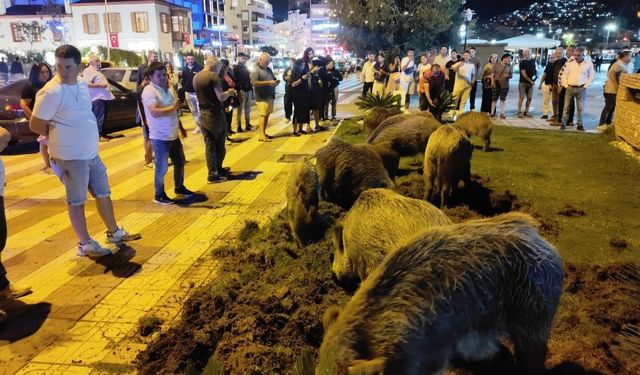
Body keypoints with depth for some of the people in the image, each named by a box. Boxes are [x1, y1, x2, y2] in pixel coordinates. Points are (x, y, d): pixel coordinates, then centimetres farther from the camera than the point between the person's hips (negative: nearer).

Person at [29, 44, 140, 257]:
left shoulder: (82, 85, 5)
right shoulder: (52, 92, -18)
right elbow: (35, 125, -14)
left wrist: (75, 136, 9)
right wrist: (60, 136, -1)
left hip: (91, 153, 8)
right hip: (71, 157, -8)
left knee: (103, 194, 17)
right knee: (77, 201, 5)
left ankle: (114, 232, 32)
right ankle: (85, 244, 17)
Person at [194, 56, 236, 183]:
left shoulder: (196, 77, 9)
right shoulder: (213, 76, -15)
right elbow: (220, 97, -20)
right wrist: (229, 92, -1)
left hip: (202, 114, 7)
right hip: (215, 114, -7)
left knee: (209, 145, 12)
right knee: (219, 144, 8)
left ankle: (212, 172, 18)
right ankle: (215, 173, 14)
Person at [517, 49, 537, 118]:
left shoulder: (532, 62, 13)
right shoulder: (522, 62, -6)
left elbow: (534, 70, 25)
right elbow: (524, 74, -12)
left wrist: (536, 75, 3)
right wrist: (530, 81, -12)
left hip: (531, 83, 6)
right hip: (523, 82, -6)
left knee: (529, 98, 4)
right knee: (521, 97, -6)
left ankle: (526, 111, 12)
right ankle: (519, 112, -3)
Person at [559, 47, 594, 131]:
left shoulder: (589, 63, 1)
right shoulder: (569, 63, 3)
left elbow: (591, 76, 4)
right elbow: (564, 75, 6)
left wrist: (585, 86, -5)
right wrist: (565, 85, -2)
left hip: (581, 89, -1)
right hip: (570, 88, 1)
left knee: (580, 107, 3)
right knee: (566, 106, 2)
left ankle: (579, 124, 9)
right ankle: (563, 123, 8)